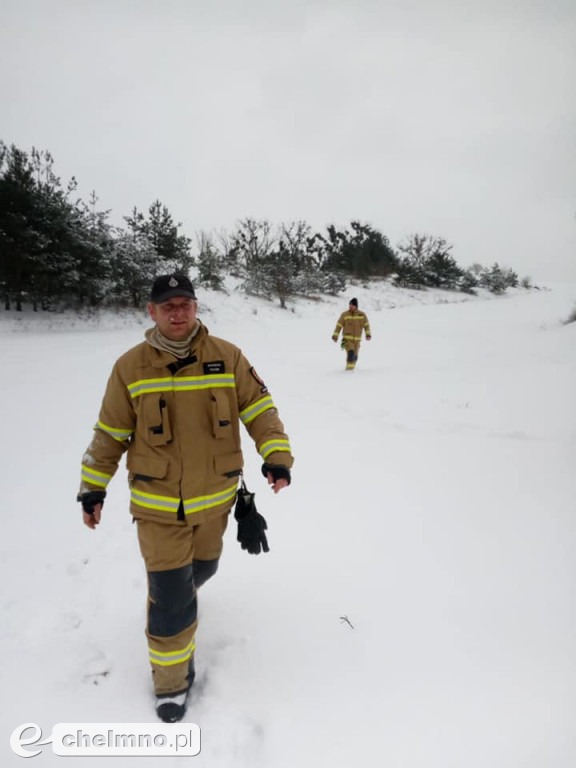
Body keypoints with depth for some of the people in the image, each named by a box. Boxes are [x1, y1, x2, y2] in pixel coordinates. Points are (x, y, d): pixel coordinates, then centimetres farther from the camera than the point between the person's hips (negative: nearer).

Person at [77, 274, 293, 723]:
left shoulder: (226, 357, -9)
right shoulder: (131, 366, -10)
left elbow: (260, 408, -4)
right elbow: (110, 433, 0)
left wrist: (277, 455, -19)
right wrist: (93, 488, 5)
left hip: (215, 497, 2)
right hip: (158, 503, -2)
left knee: (201, 567, 25)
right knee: (171, 599, 1)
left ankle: (175, 590, 62)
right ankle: (172, 680, 27)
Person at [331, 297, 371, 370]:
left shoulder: (362, 315, 1)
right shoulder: (344, 315, -3)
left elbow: (366, 325, 1)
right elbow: (339, 326, -1)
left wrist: (368, 335, -14)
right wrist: (335, 336, -7)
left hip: (357, 339, 3)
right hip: (347, 338, -3)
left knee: (355, 356, 11)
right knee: (350, 352, -24)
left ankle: (352, 367, 35)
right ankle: (349, 367, -16)